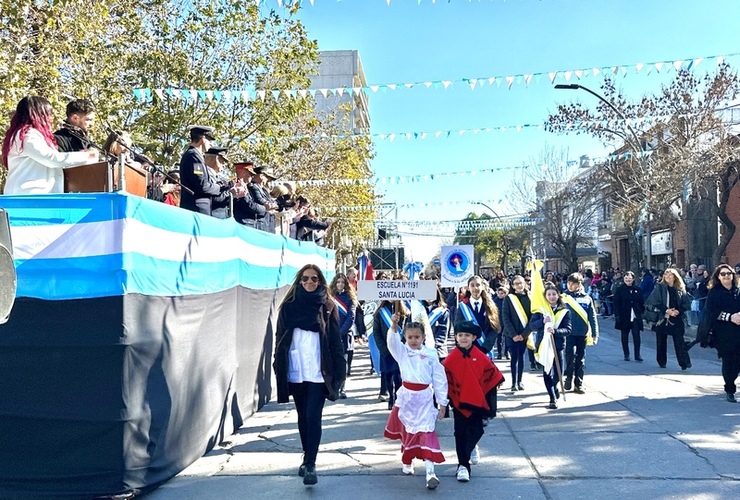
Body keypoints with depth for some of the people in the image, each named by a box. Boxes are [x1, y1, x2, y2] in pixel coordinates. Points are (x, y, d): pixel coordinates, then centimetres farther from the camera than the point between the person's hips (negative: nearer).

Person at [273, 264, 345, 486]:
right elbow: (280, 339, 6)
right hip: (295, 373, 3)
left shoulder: (327, 308, 1)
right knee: (303, 417, 14)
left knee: (313, 417, -8)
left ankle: (310, 463, -1)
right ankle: (307, 458, 28)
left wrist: (338, 372, -6)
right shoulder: (289, 306, 4)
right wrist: (279, 368, 0)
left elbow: (336, 342, 0)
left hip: (318, 373, -2)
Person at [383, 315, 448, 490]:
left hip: (425, 398, -2)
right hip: (406, 396, 2)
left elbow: (439, 379, 1)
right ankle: (407, 462, 38)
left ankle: (430, 472, -13)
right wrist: (394, 325, -39)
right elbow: (392, 341, -20)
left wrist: (442, 403, 1)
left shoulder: (431, 354, -1)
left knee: (426, 433, -10)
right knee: (407, 431, 16)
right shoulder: (401, 351, 2)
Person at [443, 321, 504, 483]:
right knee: (461, 433, 2)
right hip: (458, 401, -2)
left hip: (477, 400, 2)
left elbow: (491, 374, 4)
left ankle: (472, 447, 45)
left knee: (477, 430, 11)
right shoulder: (451, 359, -11)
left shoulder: (480, 357, -6)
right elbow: (445, 379, -6)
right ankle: (463, 465, 11)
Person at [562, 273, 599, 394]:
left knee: (581, 359, 8)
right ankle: (569, 377, 6)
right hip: (569, 332, -2)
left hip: (582, 333, 2)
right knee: (571, 353, -18)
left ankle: (578, 384, 19)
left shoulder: (587, 299, 4)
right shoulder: (564, 297, 2)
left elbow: (592, 317, 6)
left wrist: (595, 334, 2)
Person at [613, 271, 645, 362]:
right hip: (624, 317, -1)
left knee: (636, 336, -4)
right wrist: (617, 315, -11)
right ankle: (626, 354, 17)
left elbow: (641, 303, 9)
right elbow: (616, 303, -4)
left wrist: (643, 313, 2)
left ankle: (637, 355, 3)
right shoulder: (619, 290, -2)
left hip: (635, 317, 1)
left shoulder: (637, 290, 6)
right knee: (625, 336, 8)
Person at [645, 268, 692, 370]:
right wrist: (666, 310, -17)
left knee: (679, 341, -7)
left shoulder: (680, 289, 7)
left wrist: (678, 310, -11)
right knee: (661, 341, 7)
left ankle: (684, 363, -9)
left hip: (677, 319, 1)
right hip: (662, 318, -1)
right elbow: (655, 302, -7)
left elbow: (687, 303, 6)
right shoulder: (659, 288, 0)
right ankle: (662, 362, 20)